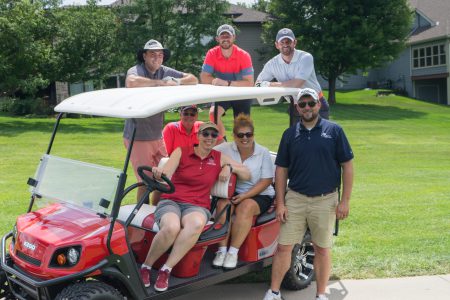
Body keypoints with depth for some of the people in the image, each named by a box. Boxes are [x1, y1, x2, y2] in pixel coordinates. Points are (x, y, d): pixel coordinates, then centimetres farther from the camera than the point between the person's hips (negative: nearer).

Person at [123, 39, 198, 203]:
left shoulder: (165, 72, 6)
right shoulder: (135, 70, -12)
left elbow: (194, 80, 5)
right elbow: (131, 82, -37)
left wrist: (177, 82, -17)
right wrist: (162, 82, -28)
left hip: (157, 136, 7)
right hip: (137, 137, -7)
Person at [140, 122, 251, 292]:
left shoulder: (219, 158, 14)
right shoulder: (181, 152, 7)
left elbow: (247, 175, 18)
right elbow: (165, 176, -6)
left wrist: (229, 167, -1)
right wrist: (158, 172, -30)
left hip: (197, 206, 1)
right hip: (170, 201, -1)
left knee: (196, 223, -38)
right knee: (171, 227, -37)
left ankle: (166, 270, -27)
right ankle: (146, 266, -14)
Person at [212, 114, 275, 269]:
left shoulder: (263, 153, -1)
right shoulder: (226, 149, 3)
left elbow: (266, 180, -5)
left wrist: (245, 196, -16)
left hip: (259, 195, -1)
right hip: (232, 192, 2)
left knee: (245, 207, -31)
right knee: (223, 205, -28)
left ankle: (233, 252, -26)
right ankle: (222, 249, -23)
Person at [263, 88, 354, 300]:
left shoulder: (334, 131, 0)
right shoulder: (290, 134, 6)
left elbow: (347, 166, 0)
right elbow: (281, 170, 7)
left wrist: (345, 200, -6)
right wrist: (280, 203, 0)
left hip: (325, 200, -1)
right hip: (295, 199, 2)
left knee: (322, 249, 9)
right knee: (283, 247, 2)